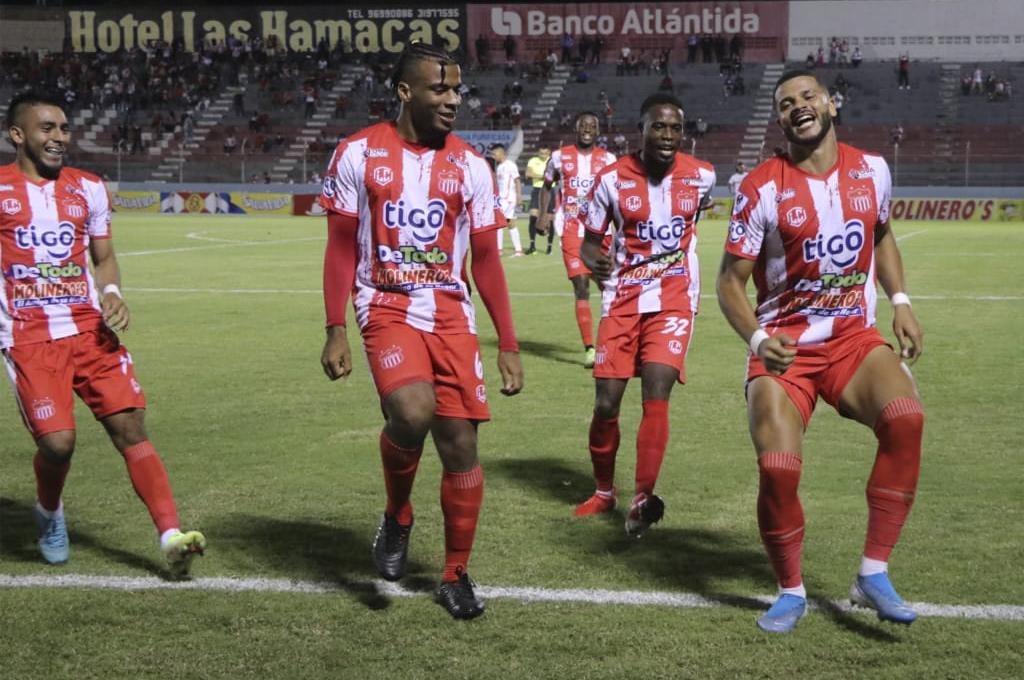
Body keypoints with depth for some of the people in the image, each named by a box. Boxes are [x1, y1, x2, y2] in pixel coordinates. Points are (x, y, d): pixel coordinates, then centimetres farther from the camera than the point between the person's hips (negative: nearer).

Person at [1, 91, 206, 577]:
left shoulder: (88, 189, 12)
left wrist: (112, 294, 0)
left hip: (88, 329, 4)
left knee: (129, 424, -8)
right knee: (57, 441, -13)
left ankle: (171, 537, -13)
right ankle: (49, 513, 20)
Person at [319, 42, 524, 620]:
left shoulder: (470, 166, 4)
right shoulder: (359, 154, -1)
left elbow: (486, 259, 9)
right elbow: (341, 249, 4)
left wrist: (509, 346, 6)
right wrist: (336, 332, -2)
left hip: (451, 313, 3)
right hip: (387, 307, -3)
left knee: (461, 442, 0)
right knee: (412, 412, -28)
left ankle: (456, 576, 18)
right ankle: (397, 519, 2)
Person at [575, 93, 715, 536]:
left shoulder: (701, 176, -1)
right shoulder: (612, 179, -6)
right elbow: (590, 240, 0)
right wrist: (594, 261, -19)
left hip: (674, 299, 0)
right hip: (623, 299, 1)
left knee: (656, 394, -19)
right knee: (606, 404, 1)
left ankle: (642, 499, -19)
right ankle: (604, 492, 24)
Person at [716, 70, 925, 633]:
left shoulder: (871, 169, 4)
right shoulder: (761, 188, -8)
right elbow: (730, 281, -4)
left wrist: (900, 301, 9)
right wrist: (757, 340, -21)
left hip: (853, 338, 2)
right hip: (783, 348, -2)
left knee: (905, 418, -28)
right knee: (777, 469, -19)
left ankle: (873, 574, -15)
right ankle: (791, 591, 10)